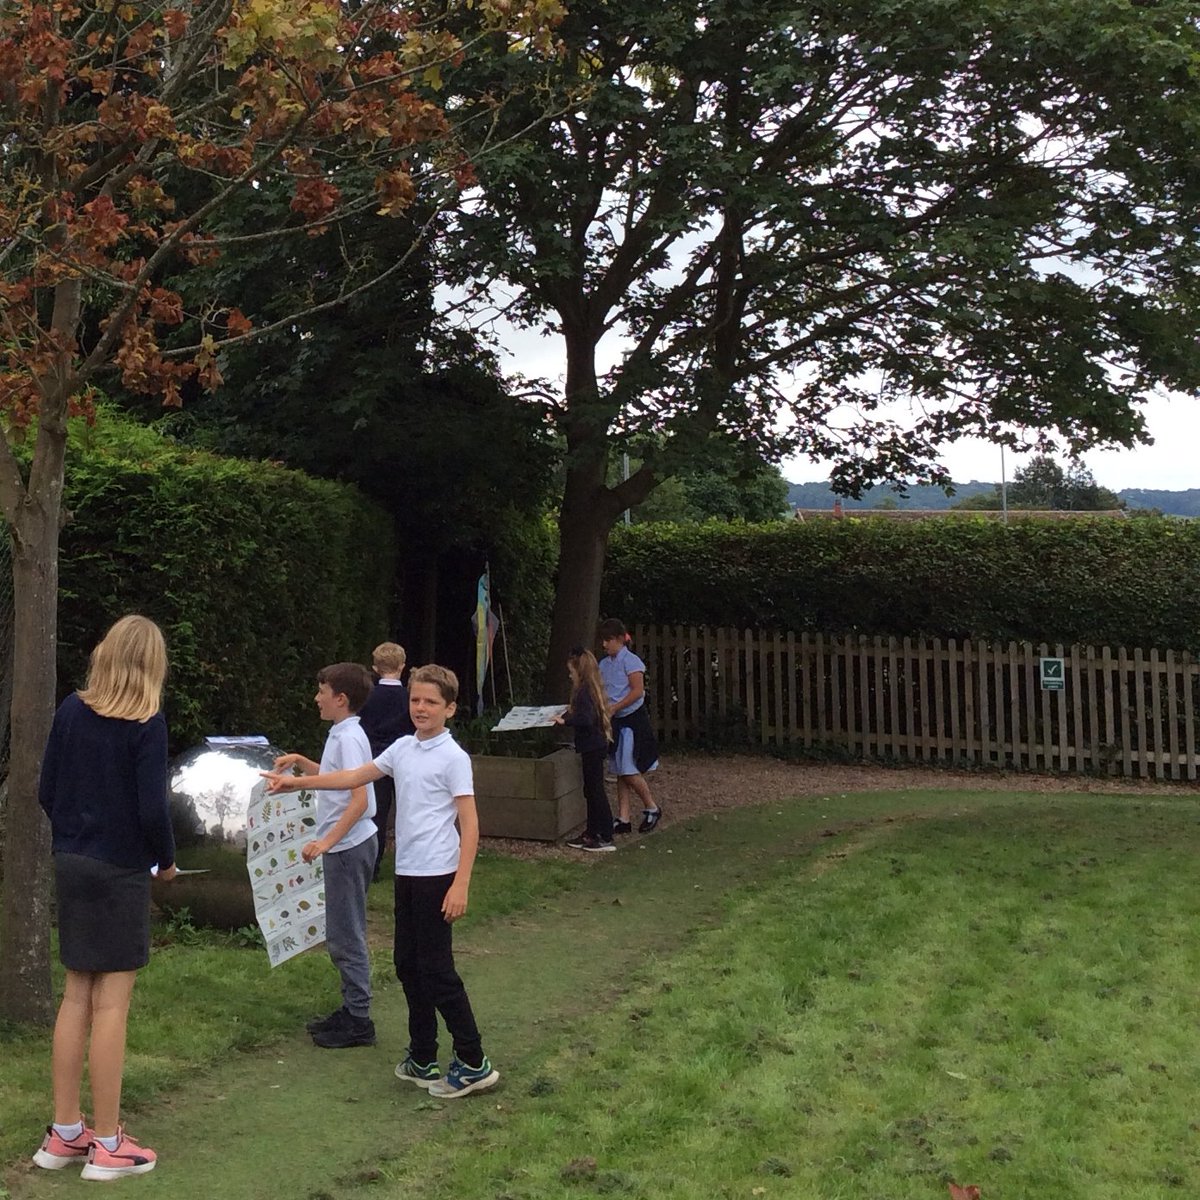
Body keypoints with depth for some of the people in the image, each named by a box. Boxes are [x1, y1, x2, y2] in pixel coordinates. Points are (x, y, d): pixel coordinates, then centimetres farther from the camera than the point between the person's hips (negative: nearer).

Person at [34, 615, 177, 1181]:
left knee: (76, 996, 14)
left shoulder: (71, 710, 2)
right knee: (110, 1003, 1)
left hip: (70, 864, 6)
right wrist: (166, 859, 0)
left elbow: (46, 791, 5)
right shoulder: (146, 722, -14)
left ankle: (65, 1134, 22)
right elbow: (152, 809, -17)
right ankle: (107, 1144, 8)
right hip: (120, 871, -6)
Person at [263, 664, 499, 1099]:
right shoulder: (403, 749, 9)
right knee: (408, 965, 12)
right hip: (407, 871, 8)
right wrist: (298, 782, 16)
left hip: (436, 875, -8)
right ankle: (423, 1059, 24)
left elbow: (469, 824, -13)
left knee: (437, 969, -5)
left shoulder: (453, 758, -11)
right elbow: (355, 777, 19)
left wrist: (461, 884, -19)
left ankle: (473, 1063, 4)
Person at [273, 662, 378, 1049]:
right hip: (344, 845, 10)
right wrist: (300, 762, 18)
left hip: (348, 845, -10)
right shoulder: (342, 735, 12)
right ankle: (352, 1010, 25)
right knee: (342, 934, 16)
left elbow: (359, 799, -25)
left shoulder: (348, 738, -18)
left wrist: (325, 842, -28)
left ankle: (358, 1021, 5)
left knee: (346, 936, -3)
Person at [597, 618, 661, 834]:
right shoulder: (604, 664, 11)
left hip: (633, 719, -7)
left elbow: (638, 691, -17)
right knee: (620, 772, 7)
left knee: (629, 771, -7)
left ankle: (652, 808, 12)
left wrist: (614, 708, -22)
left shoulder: (630, 661, -11)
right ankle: (624, 819, 10)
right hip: (616, 721, 7)